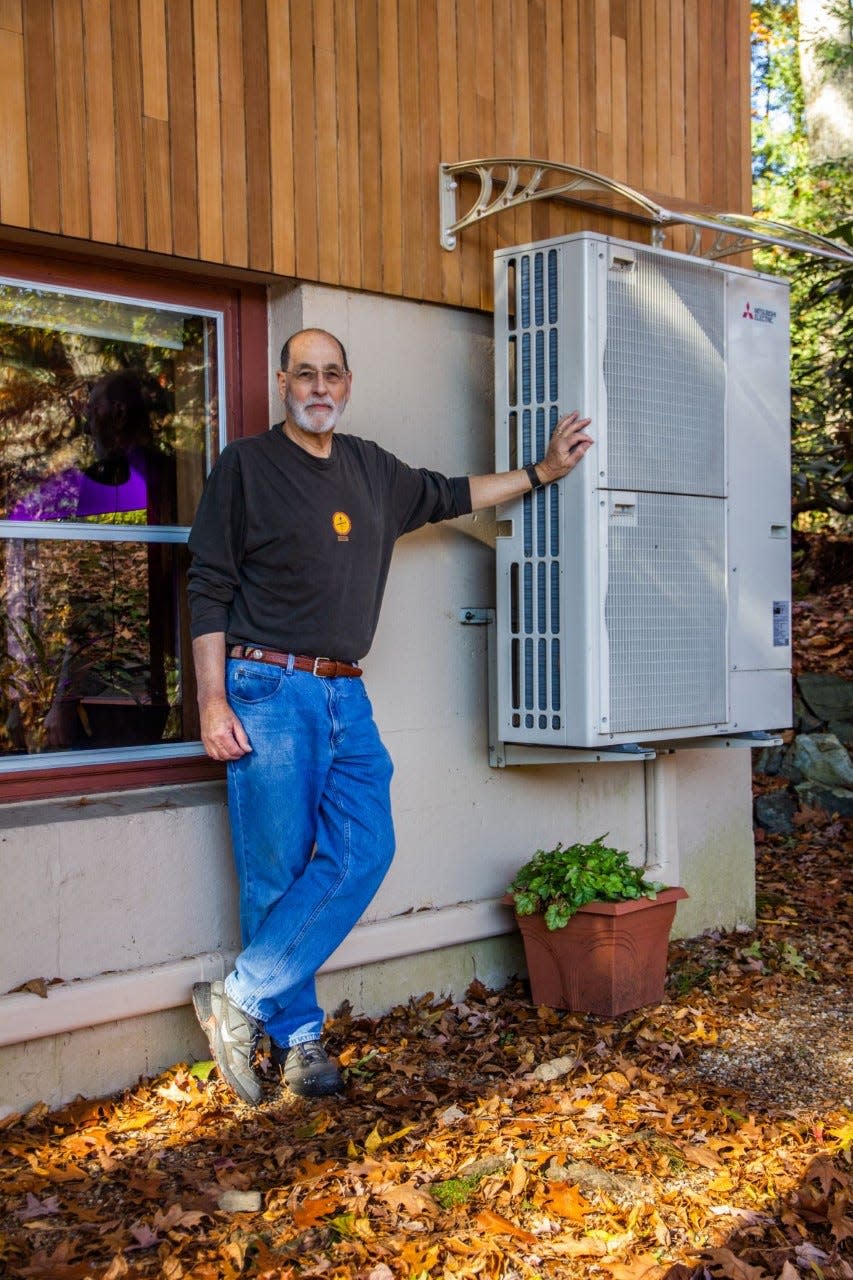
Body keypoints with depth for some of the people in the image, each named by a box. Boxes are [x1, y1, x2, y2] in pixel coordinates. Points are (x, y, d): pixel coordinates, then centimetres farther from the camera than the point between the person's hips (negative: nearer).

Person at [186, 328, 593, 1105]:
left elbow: (447, 496, 31)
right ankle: (297, 1037, 11)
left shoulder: (372, 469, 15)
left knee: (364, 850, -6)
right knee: (277, 872, -3)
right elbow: (209, 590, -3)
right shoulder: (246, 465, -1)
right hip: (269, 689, -5)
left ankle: (241, 999, 2)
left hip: (346, 694, 6)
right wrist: (213, 701, -11)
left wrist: (544, 471, 28)